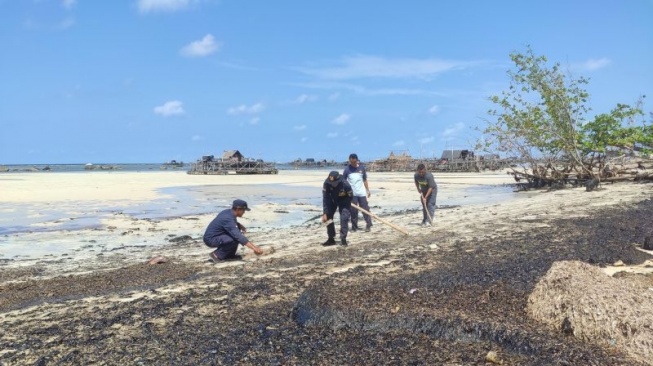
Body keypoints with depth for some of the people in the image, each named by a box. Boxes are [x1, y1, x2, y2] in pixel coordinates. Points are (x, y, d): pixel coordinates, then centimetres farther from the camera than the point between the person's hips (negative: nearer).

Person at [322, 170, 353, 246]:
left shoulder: (345, 184, -37)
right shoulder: (326, 184, -30)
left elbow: (350, 196, -21)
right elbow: (325, 199, -25)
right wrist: (325, 213, -29)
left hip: (344, 200, -3)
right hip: (333, 200, 3)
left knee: (344, 218, -19)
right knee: (328, 217, -5)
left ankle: (343, 239, -8)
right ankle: (331, 239, 8)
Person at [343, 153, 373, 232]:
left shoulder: (362, 168, 1)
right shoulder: (347, 169, -5)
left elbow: (365, 180, 9)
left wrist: (368, 190, 7)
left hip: (362, 193, 1)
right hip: (352, 193, -1)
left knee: (365, 209, 0)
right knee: (353, 210, 2)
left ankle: (368, 225, 4)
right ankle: (354, 226, 11)